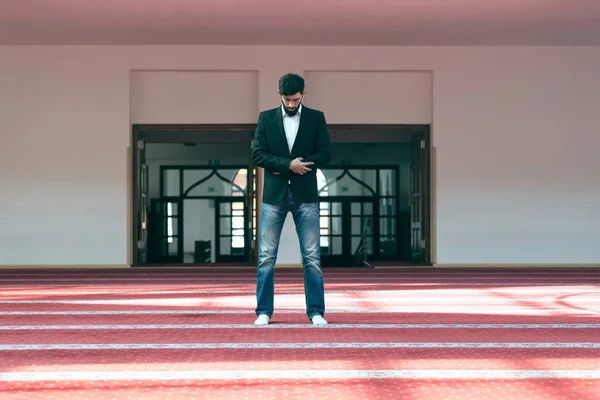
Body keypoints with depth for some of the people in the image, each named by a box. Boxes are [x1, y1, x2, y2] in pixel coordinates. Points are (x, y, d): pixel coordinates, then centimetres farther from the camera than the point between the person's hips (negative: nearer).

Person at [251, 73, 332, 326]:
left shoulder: (316, 118, 5)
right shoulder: (266, 118, 5)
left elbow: (325, 155, -2)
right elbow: (258, 155, -2)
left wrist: (290, 167, -10)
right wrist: (289, 165, -14)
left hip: (305, 195, 0)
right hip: (274, 194, 0)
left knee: (312, 257, 0)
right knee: (266, 256, 0)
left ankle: (316, 311, 7)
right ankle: (264, 311, 7)